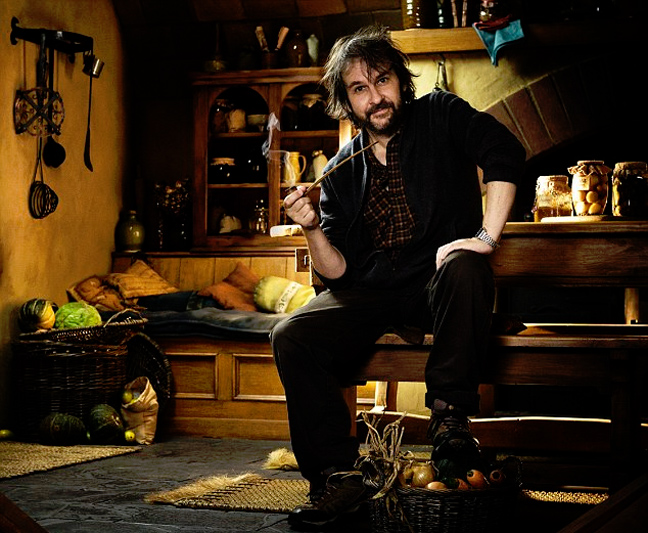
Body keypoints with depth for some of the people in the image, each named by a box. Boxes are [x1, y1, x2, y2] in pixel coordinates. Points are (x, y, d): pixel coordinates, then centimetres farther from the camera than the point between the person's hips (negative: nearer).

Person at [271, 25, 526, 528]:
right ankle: (339, 474, -17)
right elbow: (339, 272, 4)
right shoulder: (342, 172, 9)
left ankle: (450, 412, -24)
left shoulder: (440, 115, 1)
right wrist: (313, 229, -15)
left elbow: (504, 152, -18)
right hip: (373, 294, 3)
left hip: (438, 282, -3)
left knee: (463, 267, -38)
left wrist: (487, 235, -27)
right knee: (291, 337, -20)